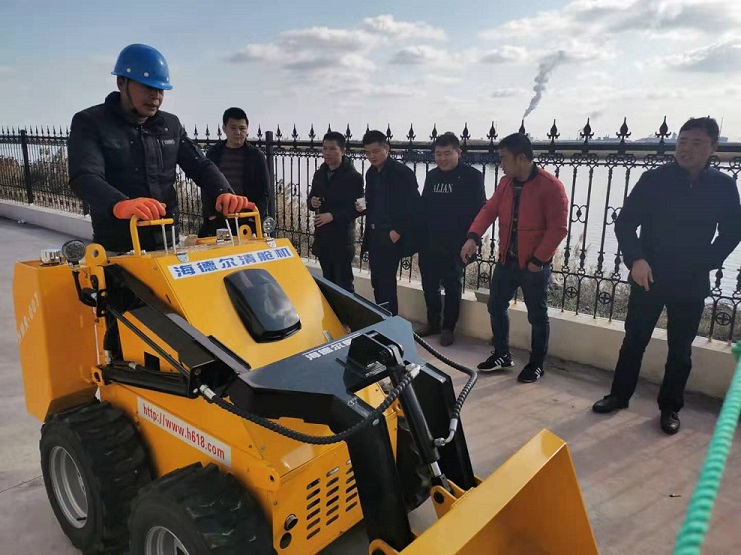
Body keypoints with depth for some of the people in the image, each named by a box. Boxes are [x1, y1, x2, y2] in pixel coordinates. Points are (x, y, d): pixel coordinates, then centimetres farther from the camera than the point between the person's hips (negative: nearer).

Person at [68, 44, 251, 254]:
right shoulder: (89, 122, -6)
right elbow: (85, 178, -21)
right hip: (117, 249, -4)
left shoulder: (171, 125, 10)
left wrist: (224, 193, -17)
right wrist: (120, 204, -43)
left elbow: (200, 165, 6)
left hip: (167, 244, 4)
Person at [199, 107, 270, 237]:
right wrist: (210, 215, -2)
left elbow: (264, 192, 2)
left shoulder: (256, 155, 3)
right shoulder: (213, 153, 8)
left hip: (248, 221, -2)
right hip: (218, 221, 2)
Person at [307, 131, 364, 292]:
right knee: (327, 282, 16)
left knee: (343, 284, -3)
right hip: (322, 235, 7)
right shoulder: (320, 173, 11)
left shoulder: (353, 177, -10)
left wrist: (333, 216, -21)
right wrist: (312, 202, -4)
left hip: (342, 238, -7)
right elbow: (312, 198, 20)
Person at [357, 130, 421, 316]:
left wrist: (398, 232, -15)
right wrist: (363, 208, -1)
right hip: (374, 235, 7)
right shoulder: (371, 173, 11)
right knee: (377, 282, 11)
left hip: (391, 236, -7)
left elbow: (413, 207, -14)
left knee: (386, 282, -5)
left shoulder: (402, 172, -12)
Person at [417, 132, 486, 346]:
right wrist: (420, 235, 9)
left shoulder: (472, 176, -7)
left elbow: (479, 211, -8)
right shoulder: (432, 175, 10)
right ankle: (432, 323, 28)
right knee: (429, 284, 12)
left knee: (452, 286, 7)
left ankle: (448, 328, 20)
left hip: (454, 245, -5)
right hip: (428, 243, 5)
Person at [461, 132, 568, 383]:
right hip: (506, 260, 7)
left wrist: (538, 259, -19)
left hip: (534, 265, -6)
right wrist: (473, 237, -14)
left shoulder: (551, 186, -16)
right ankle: (502, 354, 31)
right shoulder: (506, 183, 5)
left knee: (537, 316, 7)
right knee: (496, 306, 13)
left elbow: (557, 228, -17)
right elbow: (489, 210, 2)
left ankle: (536, 364, 24)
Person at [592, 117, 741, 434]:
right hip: (648, 277, -1)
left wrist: (705, 264, -3)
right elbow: (625, 222, -6)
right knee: (634, 340, 10)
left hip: (691, 284, 1)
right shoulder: (654, 179, -6)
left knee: (680, 349, 10)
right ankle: (620, 395, 25)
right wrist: (635, 259, -19)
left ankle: (670, 407, 25)